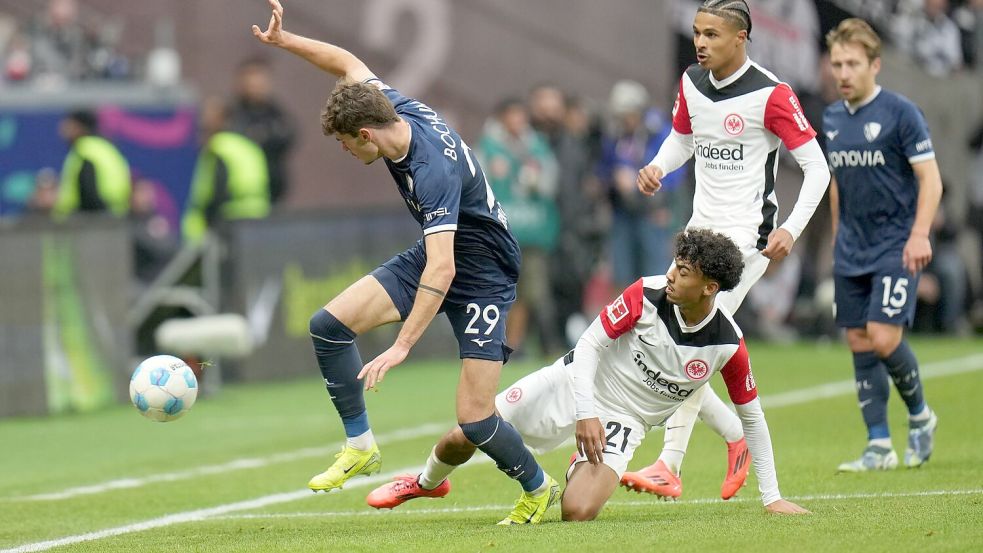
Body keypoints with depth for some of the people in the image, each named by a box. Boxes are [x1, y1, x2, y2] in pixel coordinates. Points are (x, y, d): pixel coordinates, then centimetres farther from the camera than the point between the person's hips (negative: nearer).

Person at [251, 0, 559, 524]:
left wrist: (401, 347, -45)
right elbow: (349, 64, 8)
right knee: (329, 324, -8)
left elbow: (442, 271, -42)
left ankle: (538, 488, 14)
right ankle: (361, 445, 5)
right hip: (435, 255, 9)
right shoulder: (397, 109, -12)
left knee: (475, 420, -13)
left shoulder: (433, 171, -35)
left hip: (482, 271, -9)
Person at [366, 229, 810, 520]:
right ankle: (427, 483, 35)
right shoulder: (647, 295, -19)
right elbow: (590, 344, -12)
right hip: (575, 385, 1)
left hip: (623, 422, -1)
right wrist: (586, 413, -23)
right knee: (465, 436, -4)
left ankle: (583, 471, 16)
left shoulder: (728, 345, -18)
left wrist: (771, 497, -5)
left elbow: (751, 415, -6)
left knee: (578, 512, -25)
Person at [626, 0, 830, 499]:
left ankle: (669, 466, -16)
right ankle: (735, 436, 21)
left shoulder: (770, 95, -14)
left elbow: (816, 167, -9)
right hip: (700, 229, 8)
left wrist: (791, 230, -19)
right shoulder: (691, 83, 6)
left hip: (745, 236, -8)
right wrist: (657, 167, 1)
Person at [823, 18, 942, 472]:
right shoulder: (831, 119, 9)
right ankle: (879, 446, 9)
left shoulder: (901, 112, -10)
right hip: (851, 253, 6)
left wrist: (919, 235, -22)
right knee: (859, 344, 4)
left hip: (896, 248, -6)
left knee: (883, 339, -15)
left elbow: (930, 179, -11)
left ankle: (920, 414, 11)